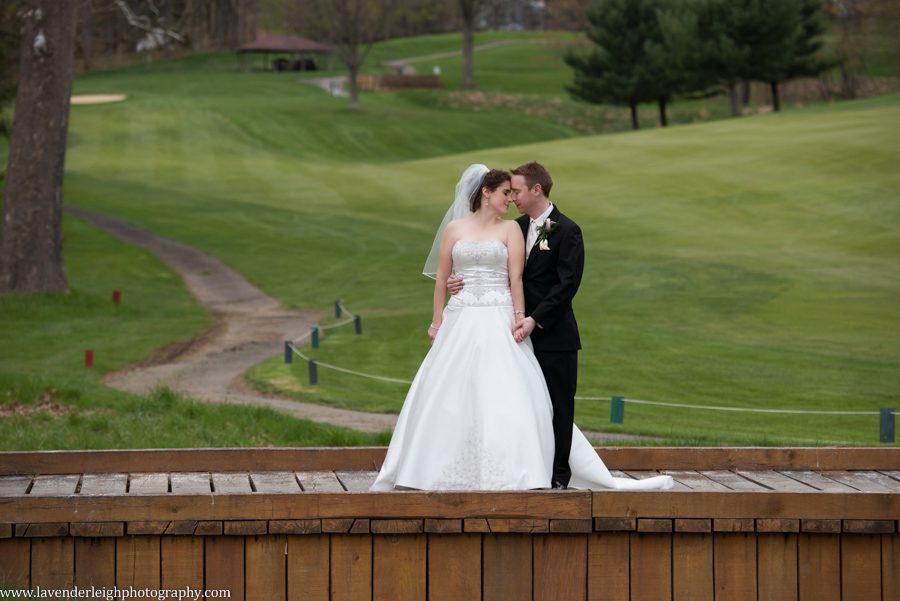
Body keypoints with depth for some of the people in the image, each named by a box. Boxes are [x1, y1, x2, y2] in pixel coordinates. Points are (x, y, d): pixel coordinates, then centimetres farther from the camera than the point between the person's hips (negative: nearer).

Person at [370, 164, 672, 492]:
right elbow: (441, 277, 10)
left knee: (511, 397, -9)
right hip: (461, 321, 2)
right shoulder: (454, 228, 10)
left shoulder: (511, 229, 6)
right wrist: (436, 322, 5)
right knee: (446, 396, 4)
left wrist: (520, 316, -12)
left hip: (499, 323, -1)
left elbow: (516, 277, -2)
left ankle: (519, 472, -10)